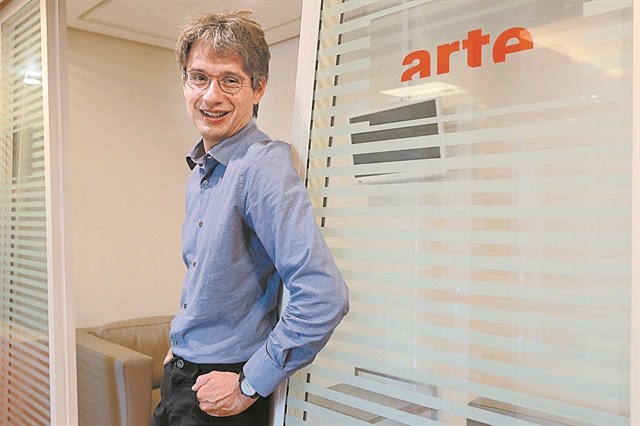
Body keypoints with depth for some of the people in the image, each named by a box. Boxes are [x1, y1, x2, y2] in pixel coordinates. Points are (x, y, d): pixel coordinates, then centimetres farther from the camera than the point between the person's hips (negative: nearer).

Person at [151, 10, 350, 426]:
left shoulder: (261, 167, -23)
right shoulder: (199, 172, 6)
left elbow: (323, 297, -32)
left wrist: (250, 385, -22)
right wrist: (182, 345, 15)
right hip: (179, 377, 8)